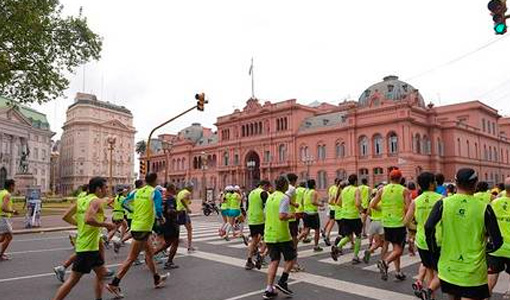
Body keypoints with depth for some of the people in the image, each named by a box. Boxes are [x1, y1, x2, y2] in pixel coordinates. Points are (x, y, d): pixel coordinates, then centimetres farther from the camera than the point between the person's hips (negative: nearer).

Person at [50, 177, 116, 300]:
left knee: (101, 273, 18)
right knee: (74, 279, -2)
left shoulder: (81, 200, 10)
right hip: (88, 247, -9)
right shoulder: (97, 201, -15)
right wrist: (105, 224, -19)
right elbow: (88, 219, -31)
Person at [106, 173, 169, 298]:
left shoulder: (138, 192, 9)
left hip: (135, 226, 8)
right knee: (132, 257, -2)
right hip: (144, 228, -8)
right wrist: (160, 217, 1)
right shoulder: (155, 192, -9)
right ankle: (114, 284, -2)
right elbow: (158, 209, -20)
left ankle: (157, 279, 33)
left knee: (149, 253, 20)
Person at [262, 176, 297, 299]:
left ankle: (269, 289, 7)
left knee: (274, 261, 11)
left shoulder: (270, 197, 11)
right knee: (291, 257, 14)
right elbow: (282, 216, -25)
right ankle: (282, 282, 12)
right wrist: (292, 215, -7)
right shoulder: (284, 198, -14)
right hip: (282, 235, -7)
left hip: (269, 235, 7)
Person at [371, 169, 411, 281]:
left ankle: (398, 272, 20)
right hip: (399, 223, -4)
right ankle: (385, 262, -21)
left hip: (386, 223, 4)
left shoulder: (382, 190, 2)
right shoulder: (404, 191, -7)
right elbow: (408, 208, -16)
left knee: (395, 247, 18)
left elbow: (372, 205, 0)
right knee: (398, 250, 3)